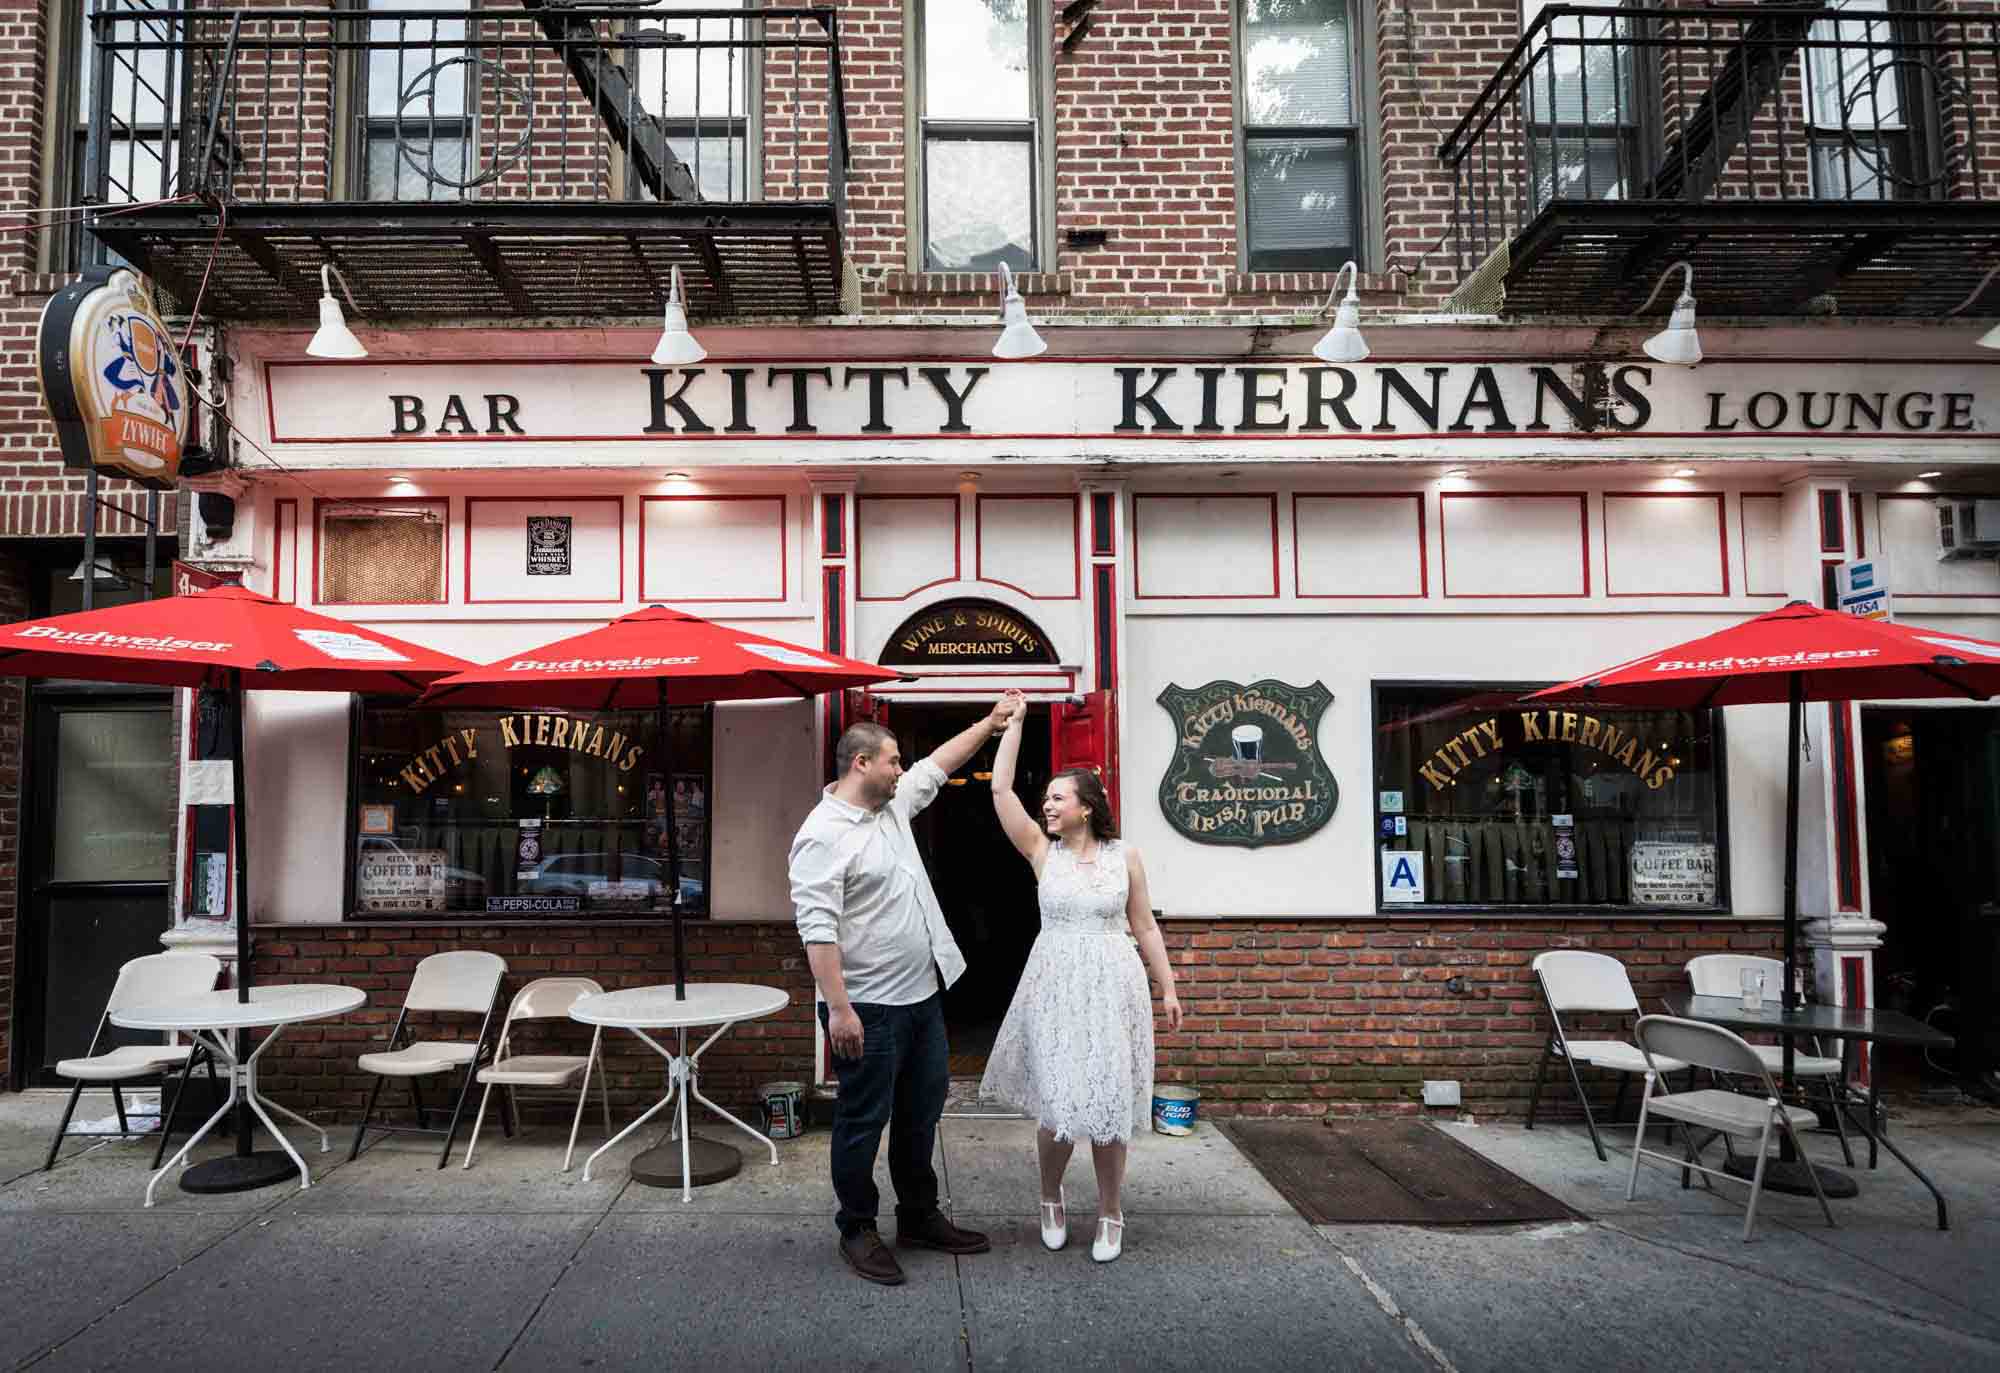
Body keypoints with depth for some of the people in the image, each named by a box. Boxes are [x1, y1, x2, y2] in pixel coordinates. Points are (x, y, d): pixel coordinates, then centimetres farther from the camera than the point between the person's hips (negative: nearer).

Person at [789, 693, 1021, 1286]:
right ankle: (857, 1230, 22)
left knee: (921, 1110, 18)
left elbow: (938, 765, 24)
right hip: (869, 1007, -9)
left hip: (922, 994, 9)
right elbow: (817, 928, -24)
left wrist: (992, 721, 25)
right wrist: (839, 1009, -27)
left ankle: (919, 1217, 32)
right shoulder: (824, 835, -19)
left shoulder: (893, 805, 8)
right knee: (864, 1120, 5)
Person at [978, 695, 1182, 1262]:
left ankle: (1110, 1214, 22)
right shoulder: (1042, 851, 1)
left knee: (1109, 1105, 4)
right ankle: (1051, 1198, 27)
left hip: (1112, 986, 0)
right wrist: (1014, 720, -5)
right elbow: (1001, 790, -7)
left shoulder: (1125, 857, 2)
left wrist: (1169, 988, 6)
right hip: (1055, 986, 0)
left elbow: (1145, 928, 7)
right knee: (1058, 1103, 0)